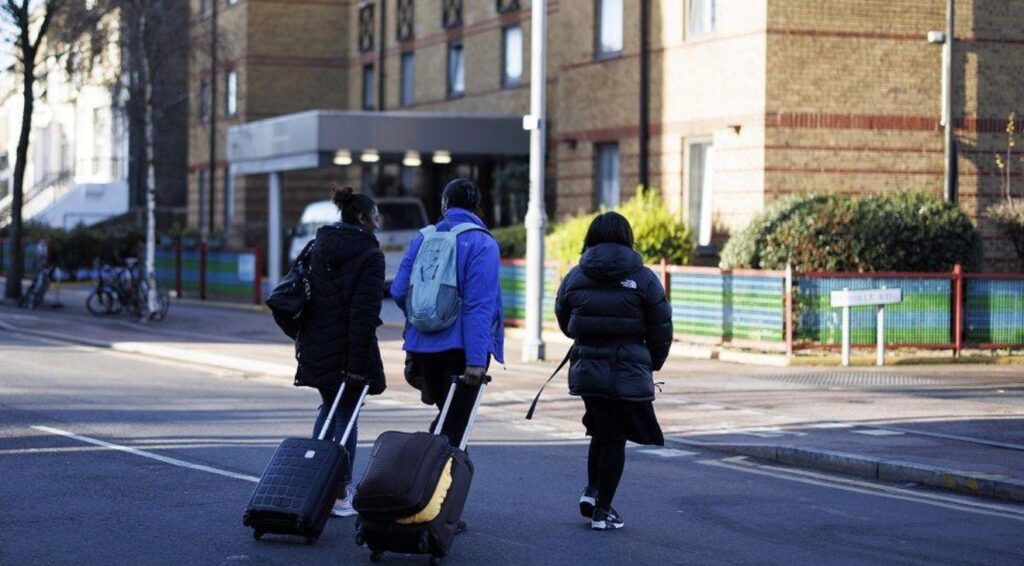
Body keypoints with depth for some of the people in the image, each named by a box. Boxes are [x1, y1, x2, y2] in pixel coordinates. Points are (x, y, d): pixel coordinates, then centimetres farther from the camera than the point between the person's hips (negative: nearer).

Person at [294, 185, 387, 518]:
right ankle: (339, 495, 5)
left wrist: (302, 340, 16)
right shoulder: (369, 255, -12)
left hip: (316, 345, 6)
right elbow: (365, 311, -18)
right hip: (347, 349, -6)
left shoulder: (317, 247, 9)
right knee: (346, 415, 3)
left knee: (329, 407, 23)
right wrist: (359, 362, -19)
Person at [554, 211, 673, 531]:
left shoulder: (575, 277, 4)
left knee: (601, 432, 22)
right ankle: (602, 511, 8)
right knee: (615, 439, 5)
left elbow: (564, 321, 16)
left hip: (586, 369, 3)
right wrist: (653, 364, 13)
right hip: (629, 372, -3)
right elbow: (662, 328, -2)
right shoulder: (643, 279, -5)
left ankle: (592, 491, 13)